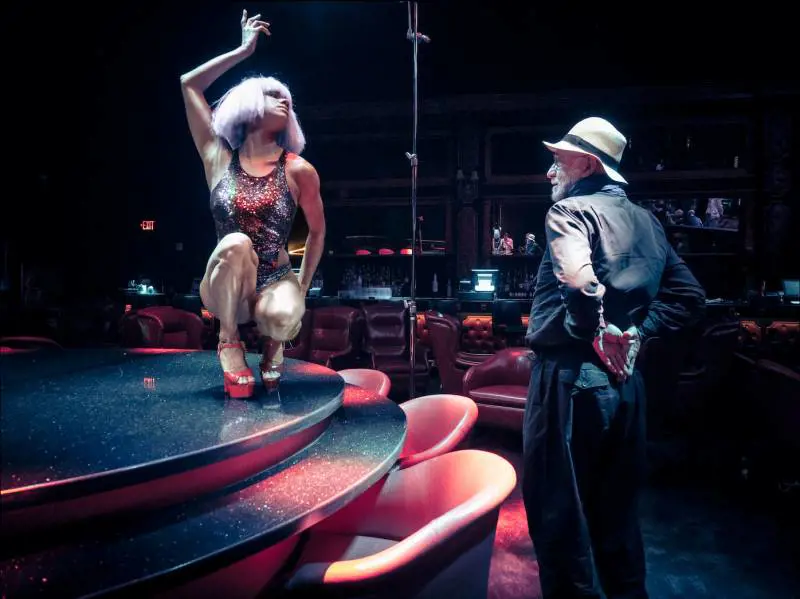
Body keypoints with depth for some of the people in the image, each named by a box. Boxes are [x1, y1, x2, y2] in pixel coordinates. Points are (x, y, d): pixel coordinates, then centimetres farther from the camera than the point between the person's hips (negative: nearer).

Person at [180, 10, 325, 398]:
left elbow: (317, 232, 6)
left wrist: (301, 288, 4)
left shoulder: (298, 170, -4)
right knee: (235, 243, -32)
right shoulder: (218, 158, 1)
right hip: (226, 289, 1)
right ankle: (229, 342, -11)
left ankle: (273, 343, 4)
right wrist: (244, 50, 6)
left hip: (275, 282, -1)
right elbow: (189, 84, 4)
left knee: (282, 317, -35)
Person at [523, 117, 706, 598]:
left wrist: (590, 332, -14)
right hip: (625, 378, 8)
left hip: (571, 377, -8)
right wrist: (637, 330, 7)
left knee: (560, 513, 5)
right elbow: (690, 297, 15)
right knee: (617, 509, 21)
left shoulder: (571, 210, -10)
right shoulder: (646, 220, 13)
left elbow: (580, 285, -31)